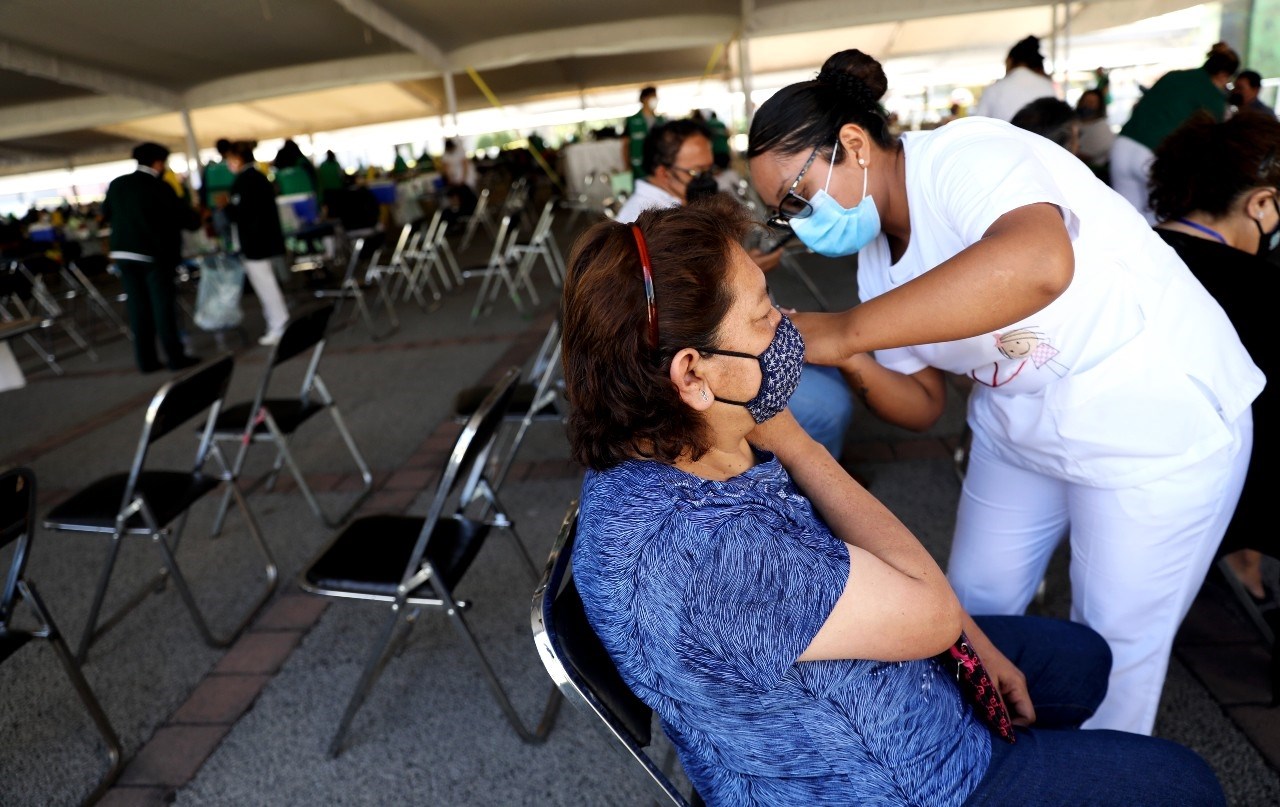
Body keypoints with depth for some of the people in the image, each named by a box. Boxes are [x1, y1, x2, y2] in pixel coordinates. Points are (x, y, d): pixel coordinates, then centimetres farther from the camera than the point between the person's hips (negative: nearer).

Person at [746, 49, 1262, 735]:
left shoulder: (965, 156, -25)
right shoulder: (876, 259, -2)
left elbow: (1039, 263, -49)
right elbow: (921, 405, 1)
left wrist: (842, 332, -46)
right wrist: (856, 367, -20)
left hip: (1161, 423, -7)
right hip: (1018, 432, 7)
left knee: (1114, 639, 6)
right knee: (977, 601, 14)